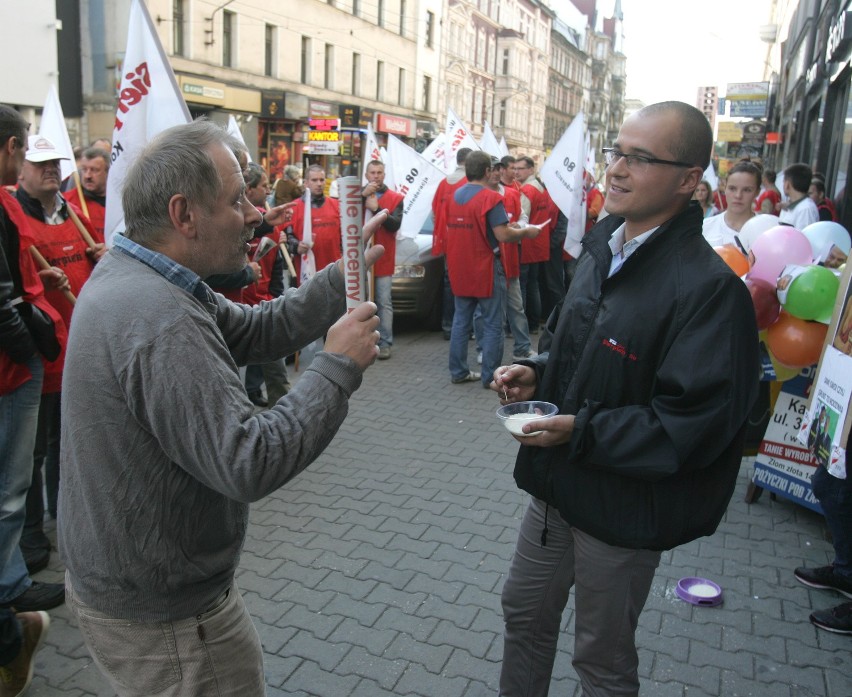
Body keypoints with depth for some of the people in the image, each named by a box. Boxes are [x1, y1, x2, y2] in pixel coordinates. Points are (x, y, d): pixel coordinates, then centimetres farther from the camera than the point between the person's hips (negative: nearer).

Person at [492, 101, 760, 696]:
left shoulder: (708, 286, -23)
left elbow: (695, 426, -26)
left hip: (623, 509, -7)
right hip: (557, 486, 8)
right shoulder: (601, 248, 4)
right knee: (524, 616, 24)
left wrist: (581, 432, -25)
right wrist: (536, 374, -2)